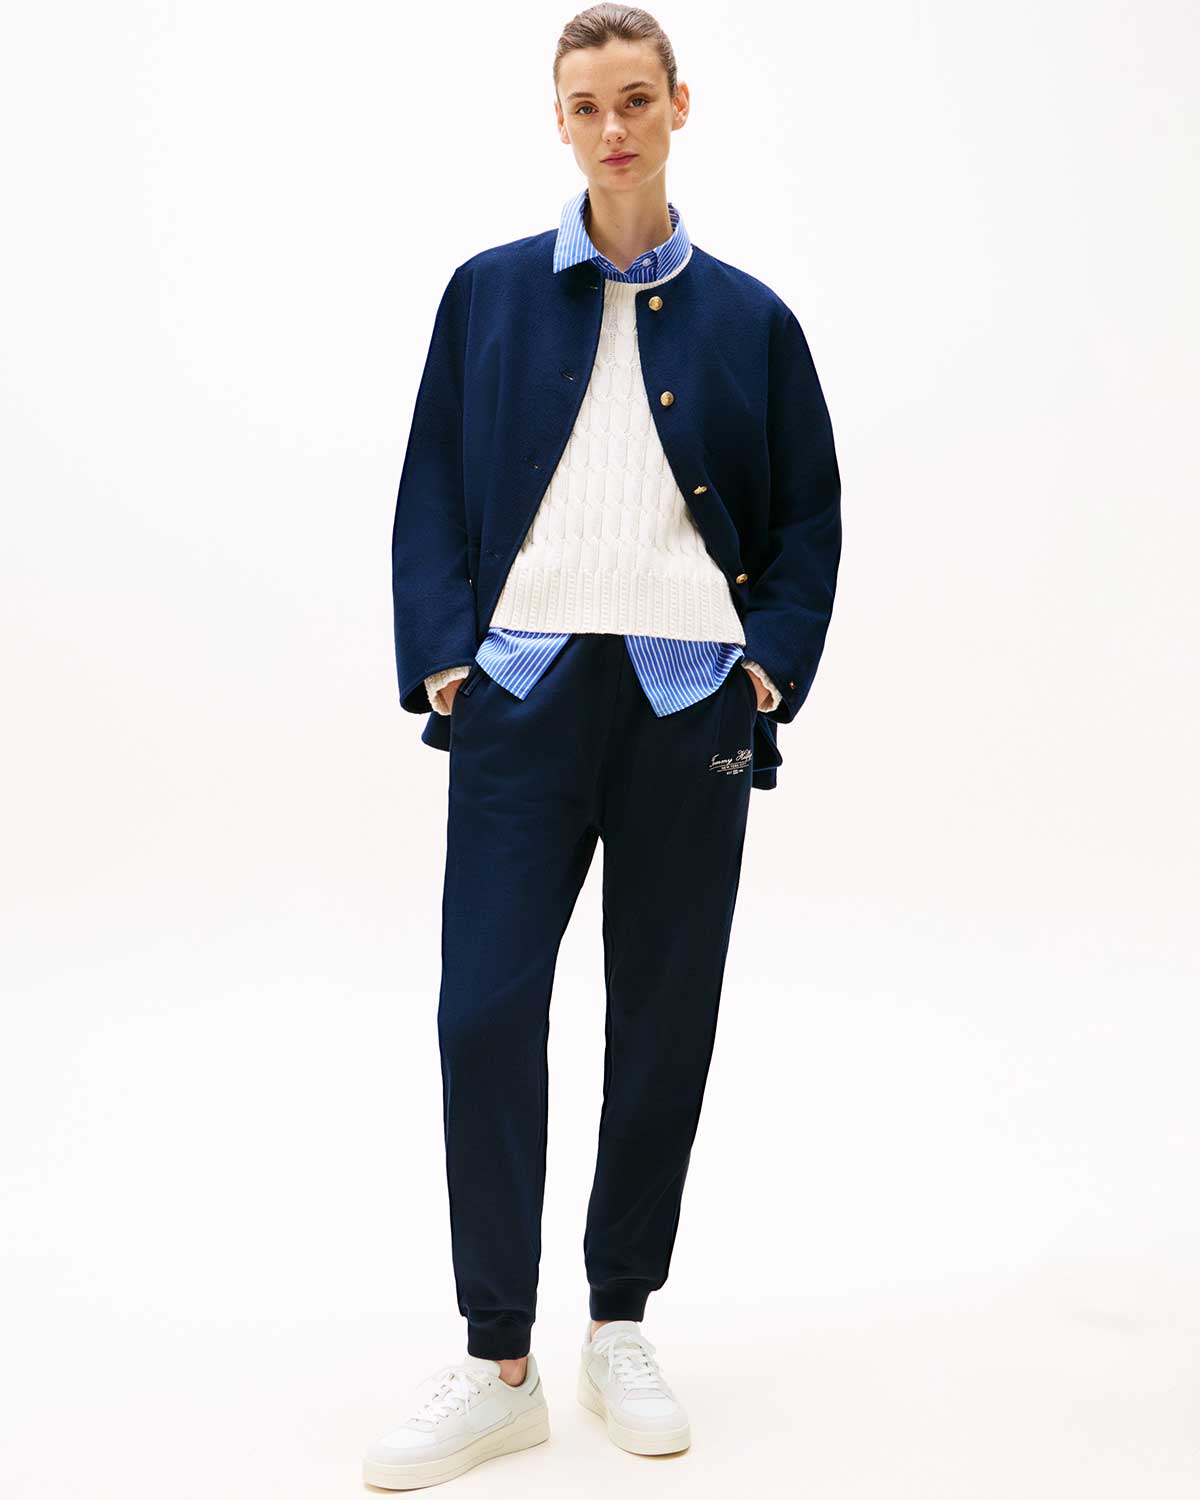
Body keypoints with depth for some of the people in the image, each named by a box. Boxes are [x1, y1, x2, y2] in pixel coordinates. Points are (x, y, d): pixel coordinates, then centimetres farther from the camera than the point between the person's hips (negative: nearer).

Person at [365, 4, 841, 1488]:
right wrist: (443, 657, -4)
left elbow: (809, 515, 12)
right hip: (525, 684, 0)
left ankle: (620, 1328, 23)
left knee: (664, 1016, 7)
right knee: (486, 1009, -7)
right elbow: (432, 490, 8)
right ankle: (498, 1362, 7)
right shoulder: (490, 293, 10)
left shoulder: (748, 317, 9)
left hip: (689, 696, 1)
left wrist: (774, 666, -1)